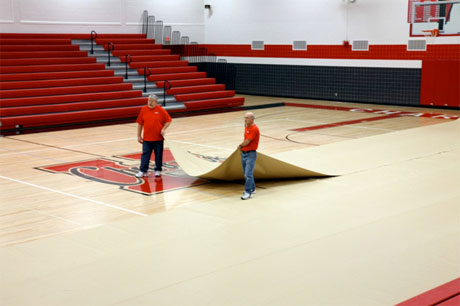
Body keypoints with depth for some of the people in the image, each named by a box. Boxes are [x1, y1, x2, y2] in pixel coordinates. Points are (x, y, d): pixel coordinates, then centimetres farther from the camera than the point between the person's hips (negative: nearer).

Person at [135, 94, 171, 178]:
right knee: (145, 154, 2)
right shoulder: (143, 110, 2)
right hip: (146, 138, 1)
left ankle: (158, 170, 21)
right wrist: (139, 136, 6)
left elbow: (168, 121, 3)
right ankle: (143, 171, 7)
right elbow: (140, 124, 6)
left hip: (158, 138, -1)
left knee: (158, 155, 7)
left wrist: (163, 129, -12)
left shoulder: (161, 110, -4)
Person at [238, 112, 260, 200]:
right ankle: (252, 189, 30)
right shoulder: (246, 127, 12)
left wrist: (240, 145, 0)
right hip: (244, 153, 9)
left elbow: (247, 142, -16)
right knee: (246, 173, 16)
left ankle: (248, 192, -10)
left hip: (251, 154, -9)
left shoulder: (254, 129, -16)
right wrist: (242, 146, 2)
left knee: (248, 174, -12)